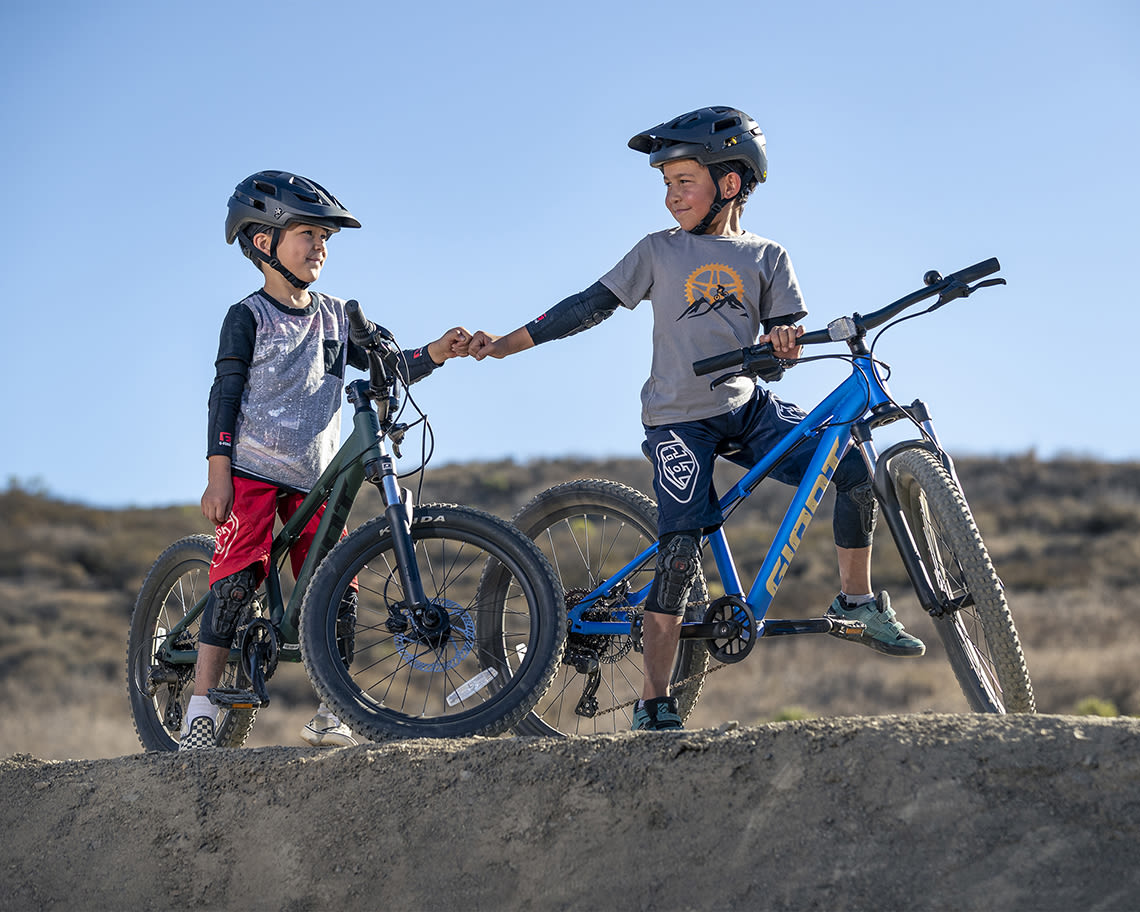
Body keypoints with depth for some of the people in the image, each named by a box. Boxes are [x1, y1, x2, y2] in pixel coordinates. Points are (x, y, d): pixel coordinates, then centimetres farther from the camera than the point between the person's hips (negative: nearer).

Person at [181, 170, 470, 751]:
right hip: (253, 470, -5)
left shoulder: (335, 317, 13)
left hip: (314, 478, 5)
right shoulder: (248, 317, -2)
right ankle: (200, 711, -12)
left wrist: (434, 354, -9)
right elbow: (226, 394, -5)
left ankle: (328, 714, 3)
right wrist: (218, 476, -12)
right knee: (235, 582, -14)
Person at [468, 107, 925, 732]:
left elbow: (782, 344, 5)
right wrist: (506, 344, -1)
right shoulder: (659, 252, 3)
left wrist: (786, 345, -20)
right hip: (681, 420, -3)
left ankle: (856, 602, 5)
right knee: (681, 553, -14)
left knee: (856, 468, -14)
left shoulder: (766, 258, 8)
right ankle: (654, 703, -7)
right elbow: (589, 306, 3)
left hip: (749, 409, 3)